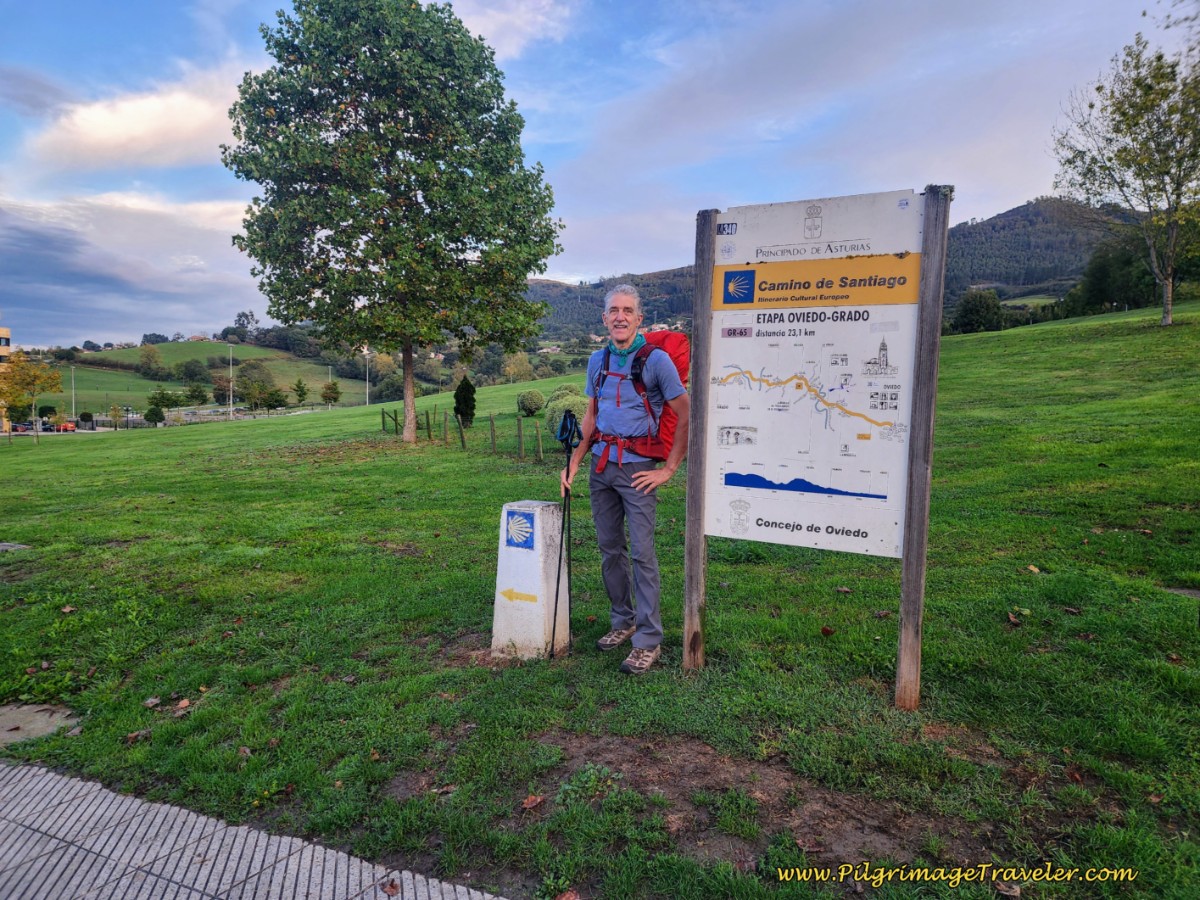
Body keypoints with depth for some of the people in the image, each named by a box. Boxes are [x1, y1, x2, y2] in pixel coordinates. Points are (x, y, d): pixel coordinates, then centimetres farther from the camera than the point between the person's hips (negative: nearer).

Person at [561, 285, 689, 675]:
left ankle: (648, 639, 4)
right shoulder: (597, 361, 10)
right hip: (601, 466, 6)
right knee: (609, 550, 12)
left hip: (637, 467, -6)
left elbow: (685, 417, -7)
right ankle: (623, 622, 28)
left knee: (641, 553, -5)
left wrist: (668, 469, -9)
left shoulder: (656, 360, -7)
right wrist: (574, 461, 8)